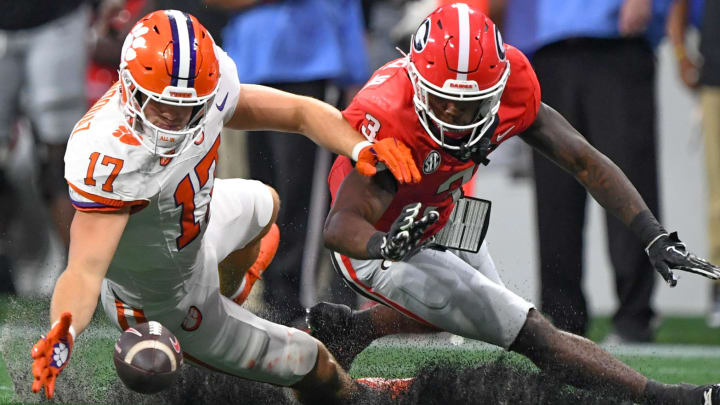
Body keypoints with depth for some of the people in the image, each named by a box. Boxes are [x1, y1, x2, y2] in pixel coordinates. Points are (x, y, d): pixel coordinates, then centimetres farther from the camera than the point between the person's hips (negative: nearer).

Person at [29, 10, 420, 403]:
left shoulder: (204, 91, -24)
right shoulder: (106, 159, -44)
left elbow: (299, 112, -14)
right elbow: (85, 272, -47)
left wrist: (361, 148, -31)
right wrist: (61, 335, -66)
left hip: (195, 228, 7)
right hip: (166, 303, -7)